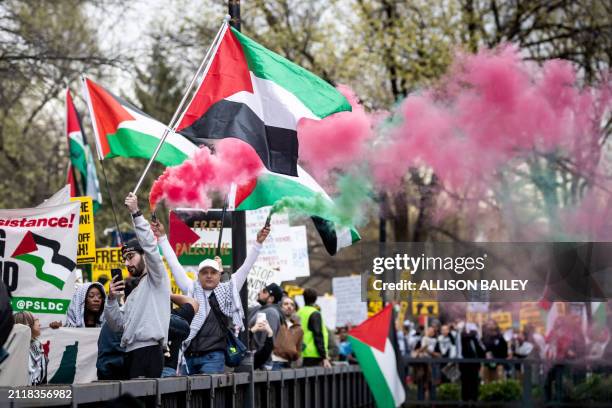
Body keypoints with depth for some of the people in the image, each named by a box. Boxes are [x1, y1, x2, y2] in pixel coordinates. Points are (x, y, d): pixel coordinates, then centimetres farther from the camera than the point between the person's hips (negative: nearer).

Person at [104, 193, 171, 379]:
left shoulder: (156, 279, 6)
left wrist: (136, 213, -13)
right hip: (131, 353, 8)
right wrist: (111, 299, 7)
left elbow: (150, 246, -11)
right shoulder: (133, 290, 30)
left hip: (149, 351, -8)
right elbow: (117, 325, 24)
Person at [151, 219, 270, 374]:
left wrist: (258, 242, -3)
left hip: (213, 356, -2)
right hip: (189, 356, 2)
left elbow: (246, 267, 5)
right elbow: (174, 265, 12)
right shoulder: (191, 289, 12)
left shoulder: (228, 291, 8)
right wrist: (162, 237, 9)